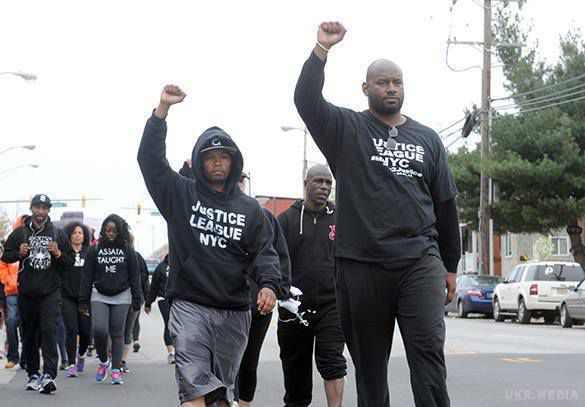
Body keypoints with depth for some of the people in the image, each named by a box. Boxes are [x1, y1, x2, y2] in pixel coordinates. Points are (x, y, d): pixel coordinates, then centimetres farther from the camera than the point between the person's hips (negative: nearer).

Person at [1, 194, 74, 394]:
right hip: (27, 292, 2)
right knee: (29, 334, 8)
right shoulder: (20, 233, 7)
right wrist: (19, 253, -10)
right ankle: (33, 374, 19)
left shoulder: (58, 234, 7)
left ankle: (49, 375, -21)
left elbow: (70, 261, 11)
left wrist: (58, 254, -10)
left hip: (50, 292, -2)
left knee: (49, 329, -15)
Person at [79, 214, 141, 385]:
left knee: (117, 333, 1)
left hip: (121, 296, 0)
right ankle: (103, 361, 9)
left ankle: (116, 370, 8)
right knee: (99, 329, -15)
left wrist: (136, 300, 0)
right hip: (99, 296, 0)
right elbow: (87, 277, 4)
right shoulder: (94, 250, 3)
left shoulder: (127, 251, 4)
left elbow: (134, 277, 6)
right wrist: (83, 301, 1)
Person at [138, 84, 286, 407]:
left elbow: (264, 253, 4)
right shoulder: (181, 194, 7)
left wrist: (269, 284, -18)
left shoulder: (250, 209, 11)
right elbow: (150, 158, -1)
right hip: (189, 306, -3)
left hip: (234, 312, 3)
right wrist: (163, 109, -11)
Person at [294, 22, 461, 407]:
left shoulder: (427, 139, 15)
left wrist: (450, 266, 15)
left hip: (420, 262, 1)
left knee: (429, 353, -11)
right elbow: (306, 99, -11)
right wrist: (322, 49, -22)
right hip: (361, 264, -1)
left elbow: (445, 205, 17)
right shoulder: (346, 129, 7)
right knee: (369, 361, 6)